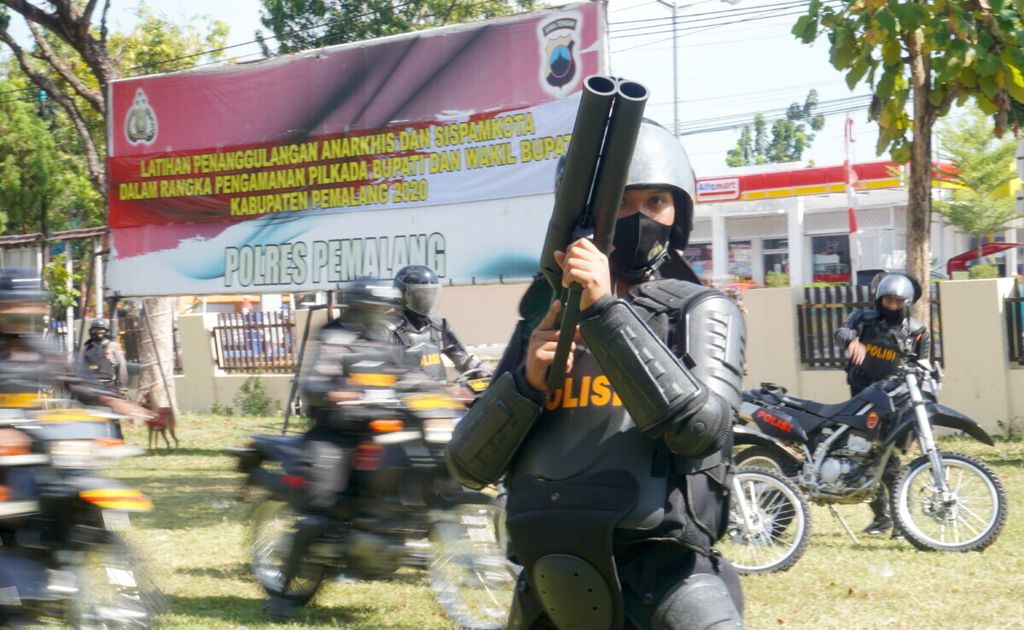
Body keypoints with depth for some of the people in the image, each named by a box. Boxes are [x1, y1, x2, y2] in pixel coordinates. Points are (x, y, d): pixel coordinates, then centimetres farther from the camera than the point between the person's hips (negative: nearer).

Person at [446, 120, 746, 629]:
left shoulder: (701, 312, 3)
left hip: (662, 581, -3)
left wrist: (607, 310, -18)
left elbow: (700, 427, -17)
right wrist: (528, 380, -7)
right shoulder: (543, 318, 12)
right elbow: (470, 465, 9)